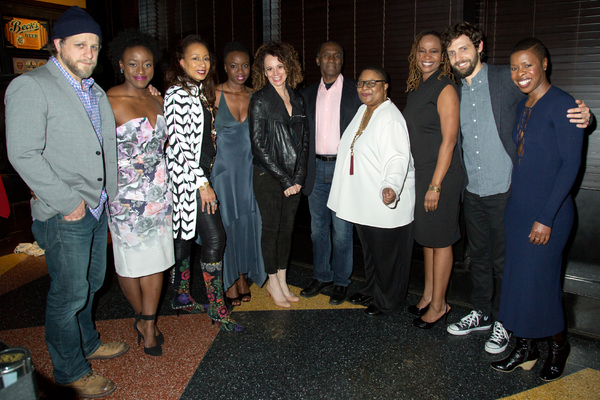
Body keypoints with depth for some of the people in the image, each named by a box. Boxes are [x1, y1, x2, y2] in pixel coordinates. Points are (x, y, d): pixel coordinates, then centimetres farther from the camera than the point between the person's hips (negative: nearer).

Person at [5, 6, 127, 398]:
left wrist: (107, 196, 11)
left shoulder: (95, 91, 13)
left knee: (92, 282, 21)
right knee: (69, 293, 4)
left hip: (97, 206, 8)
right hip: (65, 215, -8)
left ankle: (87, 343, 42)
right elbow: (24, 154, -18)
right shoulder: (30, 86, -12)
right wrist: (68, 202, -18)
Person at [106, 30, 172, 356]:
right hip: (126, 196, -5)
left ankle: (147, 324, 21)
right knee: (130, 260, 8)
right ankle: (143, 318, 31)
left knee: (156, 258, 7)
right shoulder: (109, 102, -11)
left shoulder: (157, 101, 9)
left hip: (158, 192, 5)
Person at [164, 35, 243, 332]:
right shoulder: (177, 94, -13)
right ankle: (218, 309, -1)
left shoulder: (199, 92, 16)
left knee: (185, 236, 15)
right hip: (188, 176, -9)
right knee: (214, 238, -9)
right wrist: (202, 183, -19)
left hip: (197, 173, 9)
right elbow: (179, 143, -19)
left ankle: (181, 296, 27)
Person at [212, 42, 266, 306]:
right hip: (224, 169, -3)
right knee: (227, 224, 4)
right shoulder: (214, 95, -5)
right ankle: (230, 283, 19)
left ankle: (243, 278, 26)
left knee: (248, 223, 9)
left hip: (249, 169, 4)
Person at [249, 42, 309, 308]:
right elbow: (258, 145, -12)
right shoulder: (260, 101, -8)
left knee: (287, 228, 12)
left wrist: (298, 177, -2)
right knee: (271, 229, 4)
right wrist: (284, 179, -12)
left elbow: (303, 139, 8)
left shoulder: (297, 99, 8)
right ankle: (273, 284, 21)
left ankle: (282, 281, 26)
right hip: (268, 177, -5)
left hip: (293, 178, 5)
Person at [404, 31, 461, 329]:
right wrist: (410, 176, 13)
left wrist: (435, 185, -19)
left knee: (440, 240, 2)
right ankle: (428, 295, 30)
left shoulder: (445, 89, -12)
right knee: (426, 237, 16)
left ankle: (439, 305, 16)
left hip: (441, 174, -8)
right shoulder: (415, 89, 12)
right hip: (419, 172, 8)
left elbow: (448, 142, -16)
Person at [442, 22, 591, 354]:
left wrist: (582, 115, -25)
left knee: (504, 261, 5)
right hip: (472, 192, 5)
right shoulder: (454, 92, 8)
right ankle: (482, 313, 35)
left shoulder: (507, 79, -7)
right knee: (479, 256, 17)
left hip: (504, 191, -5)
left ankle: (504, 322, 24)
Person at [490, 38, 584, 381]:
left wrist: (546, 218, -18)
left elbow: (571, 164, -15)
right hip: (518, 207, 7)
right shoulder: (522, 106, 11)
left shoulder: (562, 105, -12)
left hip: (549, 212, -7)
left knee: (540, 281, 2)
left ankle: (558, 347, 28)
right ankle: (525, 349, 27)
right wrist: (517, 206, 11)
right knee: (517, 278, 11)